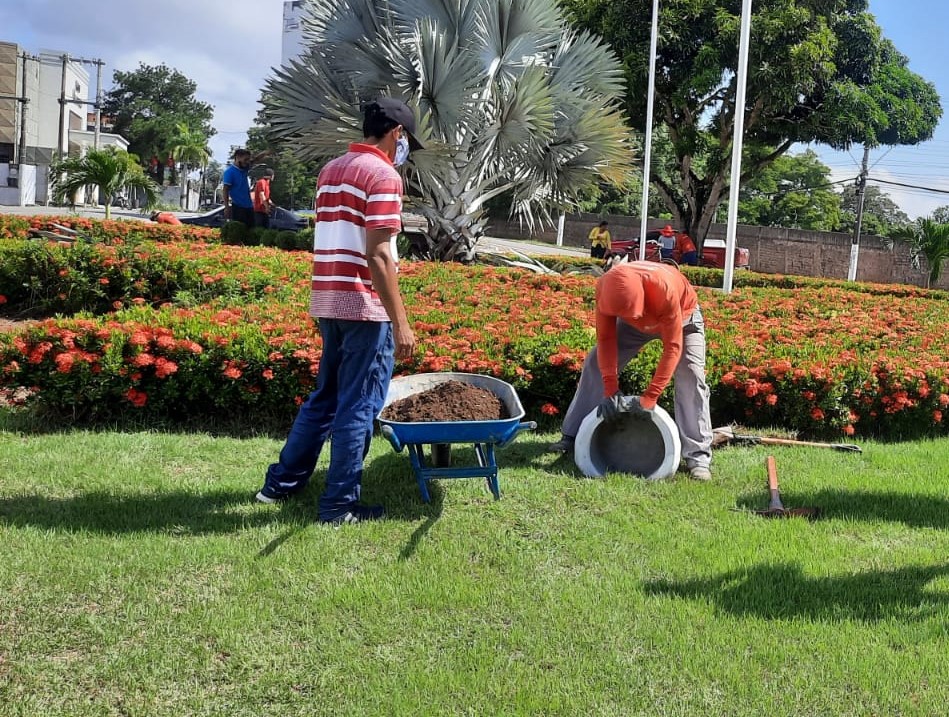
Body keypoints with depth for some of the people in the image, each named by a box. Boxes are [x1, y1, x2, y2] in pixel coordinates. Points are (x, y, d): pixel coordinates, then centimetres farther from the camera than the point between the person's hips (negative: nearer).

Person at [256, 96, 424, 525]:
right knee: (358, 406, 0)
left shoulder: (330, 171, 14)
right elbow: (378, 256, -19)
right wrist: (400, 322, -18)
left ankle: (282, 482, 26)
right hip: (364, 305, -8)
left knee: (325, 397, 20)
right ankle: (340, 504, 6)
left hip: (328, 301, 8)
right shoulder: (383, 176, -12)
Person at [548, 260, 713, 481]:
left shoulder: (664, 289, -45)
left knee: (691, 376, -21)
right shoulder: (606, 287, -34)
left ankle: (698, 456, -18)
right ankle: (574, 436, 5)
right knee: (596, 363, -4)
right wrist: (610, 389, -32)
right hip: (638, 320, 4)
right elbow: (605, 338, -26)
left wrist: (650, 397, -42)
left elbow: (672, 347, -40)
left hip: (681, 317, -4)